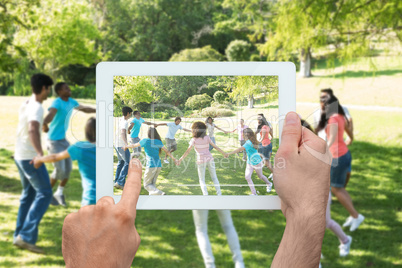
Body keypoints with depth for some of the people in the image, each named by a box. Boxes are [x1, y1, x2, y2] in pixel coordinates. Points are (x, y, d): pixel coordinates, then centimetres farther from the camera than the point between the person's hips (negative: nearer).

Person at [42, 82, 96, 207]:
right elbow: (50, 114, -46)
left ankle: (59, 193, 23)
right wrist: (45, 123, -67)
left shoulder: (71, 101, 1)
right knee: (60, 170, -9)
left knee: (68, 168, 4)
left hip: (63, 139, 8)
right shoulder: (57, 103, -24)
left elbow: (84, 109, 19)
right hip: (54, 141, -8)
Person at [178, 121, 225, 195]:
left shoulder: (194, 140, -7)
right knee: (214, 178, 15)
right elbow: (215, 146, 3)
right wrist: (224, 153, 13)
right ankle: (219, 194, 10)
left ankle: (205, 195, -2)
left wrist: (181, 159, -8)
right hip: (210, 159, 2)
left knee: (202, 180, 9)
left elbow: (188, 151, -12)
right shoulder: (207, 137, -1)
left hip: (201, 161, -2)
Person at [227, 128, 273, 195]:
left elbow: (239, 149, -39)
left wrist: (229, 153, -41)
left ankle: (269, 184, 46)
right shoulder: (249, 142, -4)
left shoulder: (248, 143, -31)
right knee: (247, 177, -4)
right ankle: (254, 193, 3)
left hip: (256, 162, -8)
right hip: (249, 162, 8)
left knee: (260, 176, 16)